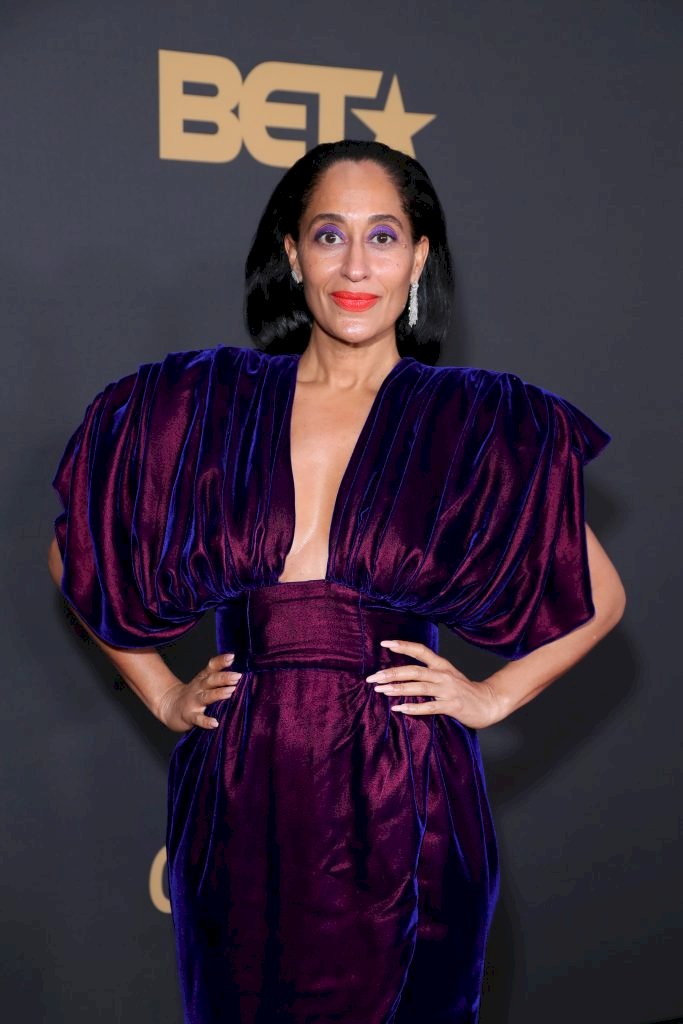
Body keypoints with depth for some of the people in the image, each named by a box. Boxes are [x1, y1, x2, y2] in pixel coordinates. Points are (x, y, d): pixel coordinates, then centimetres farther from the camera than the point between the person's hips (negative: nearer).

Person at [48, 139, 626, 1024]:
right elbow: (72, 554, 14)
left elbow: (599, 598, 9)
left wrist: (494, 696, 1)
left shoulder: (479, 426, -1)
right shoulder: (201, 405, 2)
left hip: (402, 810, -1)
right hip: (238, 801, 2)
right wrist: (162, 694, 8)